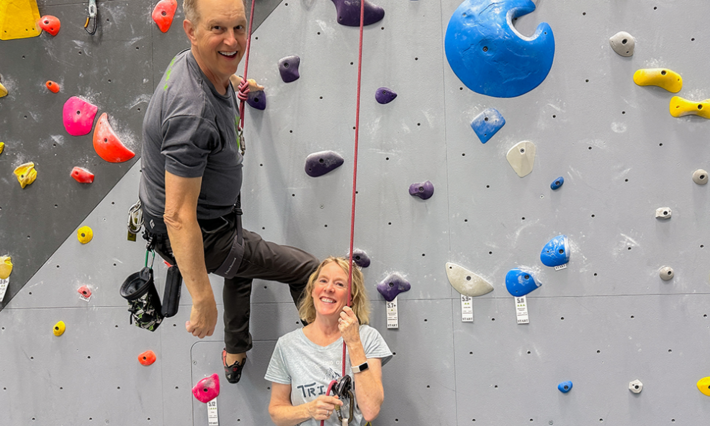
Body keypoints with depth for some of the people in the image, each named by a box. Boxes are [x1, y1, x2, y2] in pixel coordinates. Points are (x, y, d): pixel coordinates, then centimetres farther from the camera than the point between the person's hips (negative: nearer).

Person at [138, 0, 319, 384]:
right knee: (307, 270, 1)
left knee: (241, 264, 37)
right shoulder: (193, 111, -37)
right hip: (200, 236, -10)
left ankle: (235, 355, 58)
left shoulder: (188, 62, -7)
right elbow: (179, 217, -37)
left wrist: (236, 86, 45)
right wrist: (202, 300, -34)